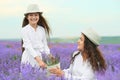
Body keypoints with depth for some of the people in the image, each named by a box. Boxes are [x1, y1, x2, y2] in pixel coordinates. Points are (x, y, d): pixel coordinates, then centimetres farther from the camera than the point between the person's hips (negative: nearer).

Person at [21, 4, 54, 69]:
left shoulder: (42, 29, 4)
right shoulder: (25, 30, -10)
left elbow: (44, 44, 11)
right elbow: (29, 46, -19)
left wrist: (49, 55, -3)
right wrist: (39, 60, -29)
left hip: (38, 56, 4)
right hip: (29, 57, -4)